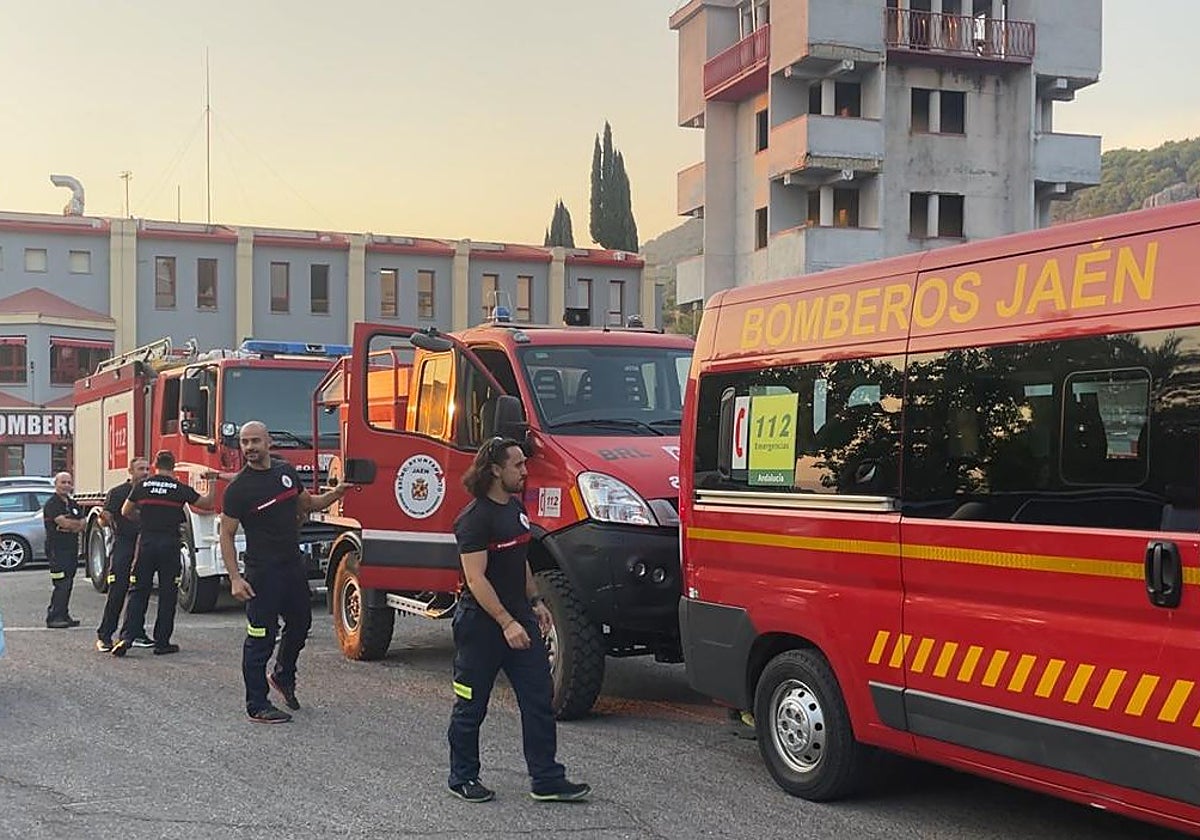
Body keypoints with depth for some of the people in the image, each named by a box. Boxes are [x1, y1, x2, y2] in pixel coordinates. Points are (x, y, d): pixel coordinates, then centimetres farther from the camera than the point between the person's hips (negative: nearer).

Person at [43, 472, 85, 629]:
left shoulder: (73, 504, 17)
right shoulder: (51, 504, -7)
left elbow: (81, 527, 8)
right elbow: (64, 522, -19)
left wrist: (71, 526, -12)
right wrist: (78, 523, -2)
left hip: (72, 548, 8)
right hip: (57, 549, -8)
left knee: (68, 584, 8)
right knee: (61, 584, -12)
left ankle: (63, 616, 12)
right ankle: (53, 617, -10)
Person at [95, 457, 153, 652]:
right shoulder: (117, 493, -2)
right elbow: (105, 519, -8)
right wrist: (105, 518, -29)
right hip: (123, 546, -5)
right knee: (116, 592, -8)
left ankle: (137, 633, 15)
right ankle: (104, 636, -4)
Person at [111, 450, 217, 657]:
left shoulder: (142, 486, 4)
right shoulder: (180, 488, -2)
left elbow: (126, 512, 12)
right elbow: (206, 503, 5)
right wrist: (212, 484, 21)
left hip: (146, 541, 2)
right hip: (170, 544, -2)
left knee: (139, 591, 6)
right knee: (167, 593, 6)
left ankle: (126, 637, -6)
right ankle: (162, 642, 7)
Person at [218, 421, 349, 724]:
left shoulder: (286, 471, 5)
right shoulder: (238, 489, -13)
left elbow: (307, 503, 21)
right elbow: (227, 535, -11)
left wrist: (335, 494, 3)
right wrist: (235, 579, -19)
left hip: (294, 566, 7)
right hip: (263, 572, -7)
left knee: (300, 624, 20)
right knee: (260, 639, -3)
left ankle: (283, 676, 43)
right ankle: (257, 707, 4)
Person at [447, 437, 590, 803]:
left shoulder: (515, 507, 11)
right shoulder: (475, 519, -17)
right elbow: (475, 579, -21)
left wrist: (535, 602, 17)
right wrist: (506, 623, -23)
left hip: (518, 617, 8)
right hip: (481, 623, -8)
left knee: (539, 698, 3)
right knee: (471, 706, 6)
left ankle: (547, 780, 8)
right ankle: (463, 778, 21)